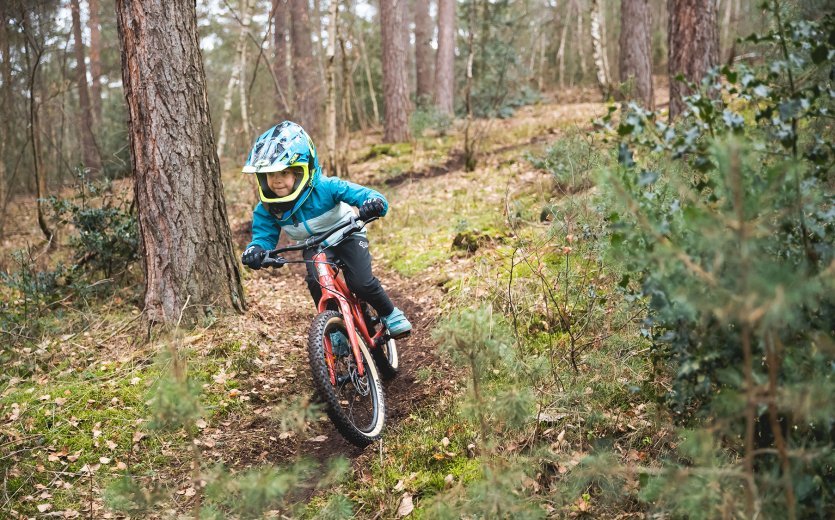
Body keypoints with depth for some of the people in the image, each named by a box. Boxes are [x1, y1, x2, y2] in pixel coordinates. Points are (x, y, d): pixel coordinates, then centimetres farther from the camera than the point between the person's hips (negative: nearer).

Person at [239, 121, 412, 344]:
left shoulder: (325, 187, -32)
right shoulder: (266, 210, -20)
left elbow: (363, 194, -33)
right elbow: (263, 236, -11)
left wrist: (373, 203, -58)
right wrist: (255, 250, -37)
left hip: (346, 236, -3)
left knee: (362, 283, -22)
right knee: (316, 282, -27)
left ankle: (391, 315, 8)